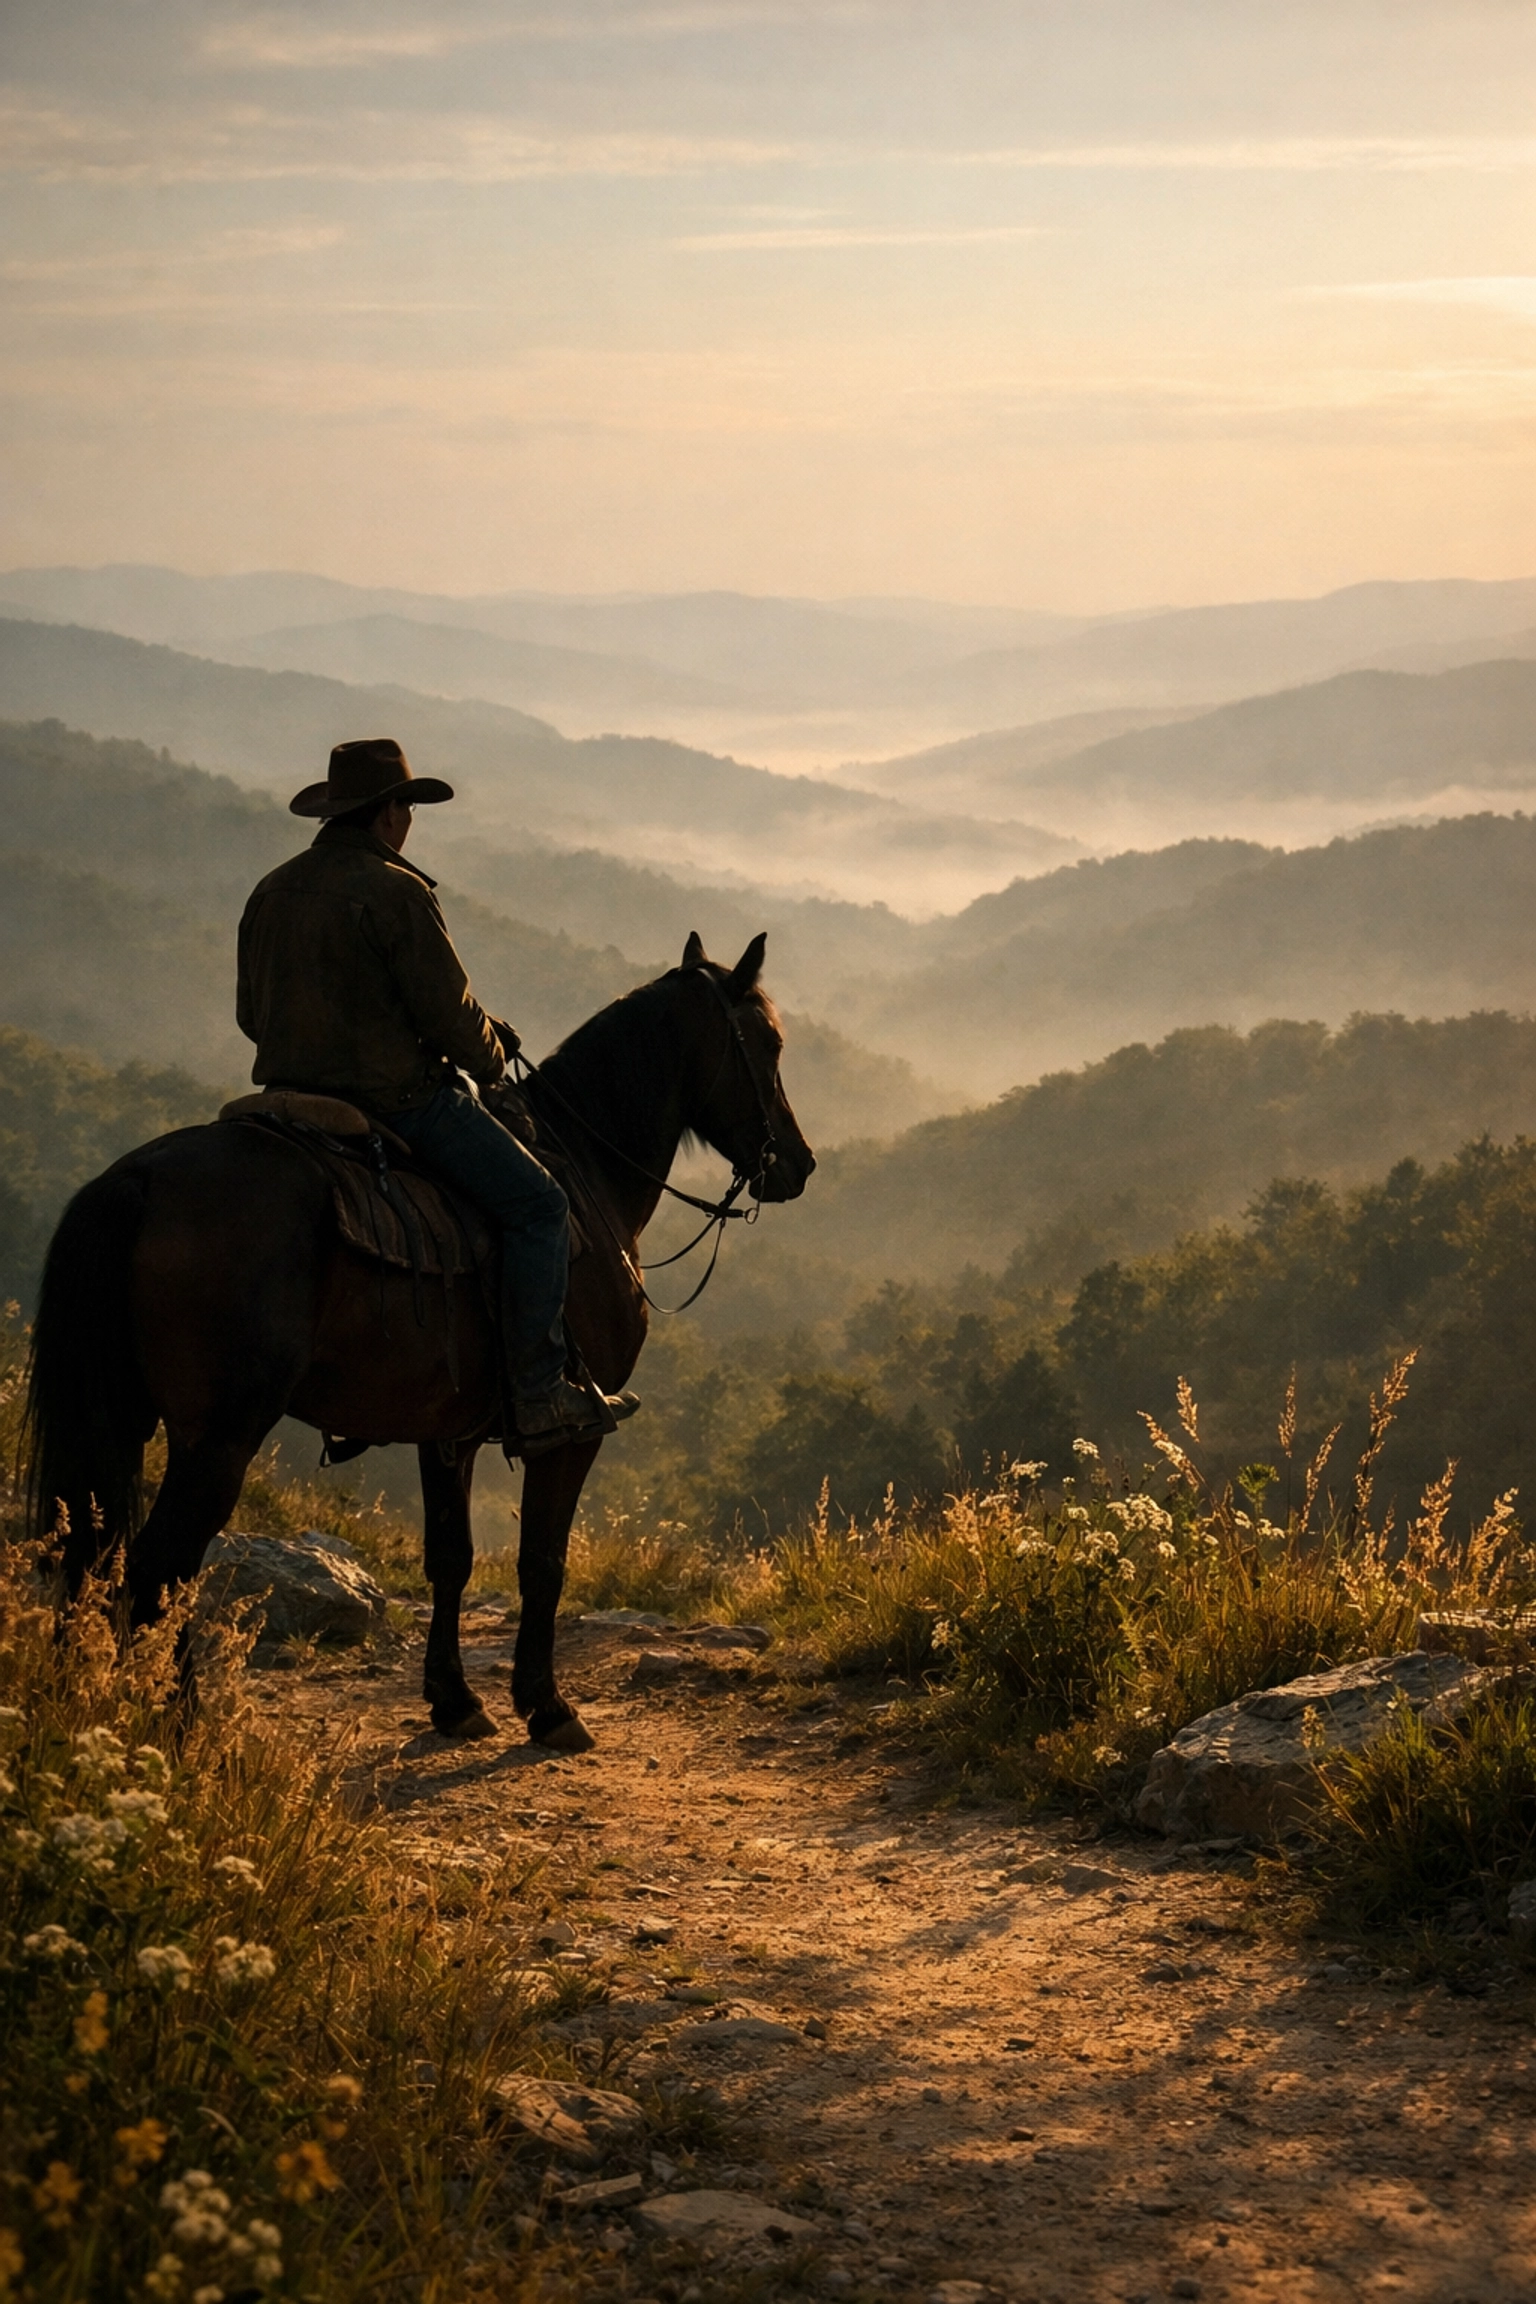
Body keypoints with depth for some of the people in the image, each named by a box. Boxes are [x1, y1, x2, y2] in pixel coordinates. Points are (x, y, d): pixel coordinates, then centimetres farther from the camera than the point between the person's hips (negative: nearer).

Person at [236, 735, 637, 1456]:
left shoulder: (271, 892, 10)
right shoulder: (396, 893, -14)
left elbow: (251, 1016, 16)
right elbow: (450, 1012, -13)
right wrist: (491, 1065, 6)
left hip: (289, 1096, 9)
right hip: (395, 1094, -9)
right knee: (537, 1205, -4)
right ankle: (536, 1398, -11)